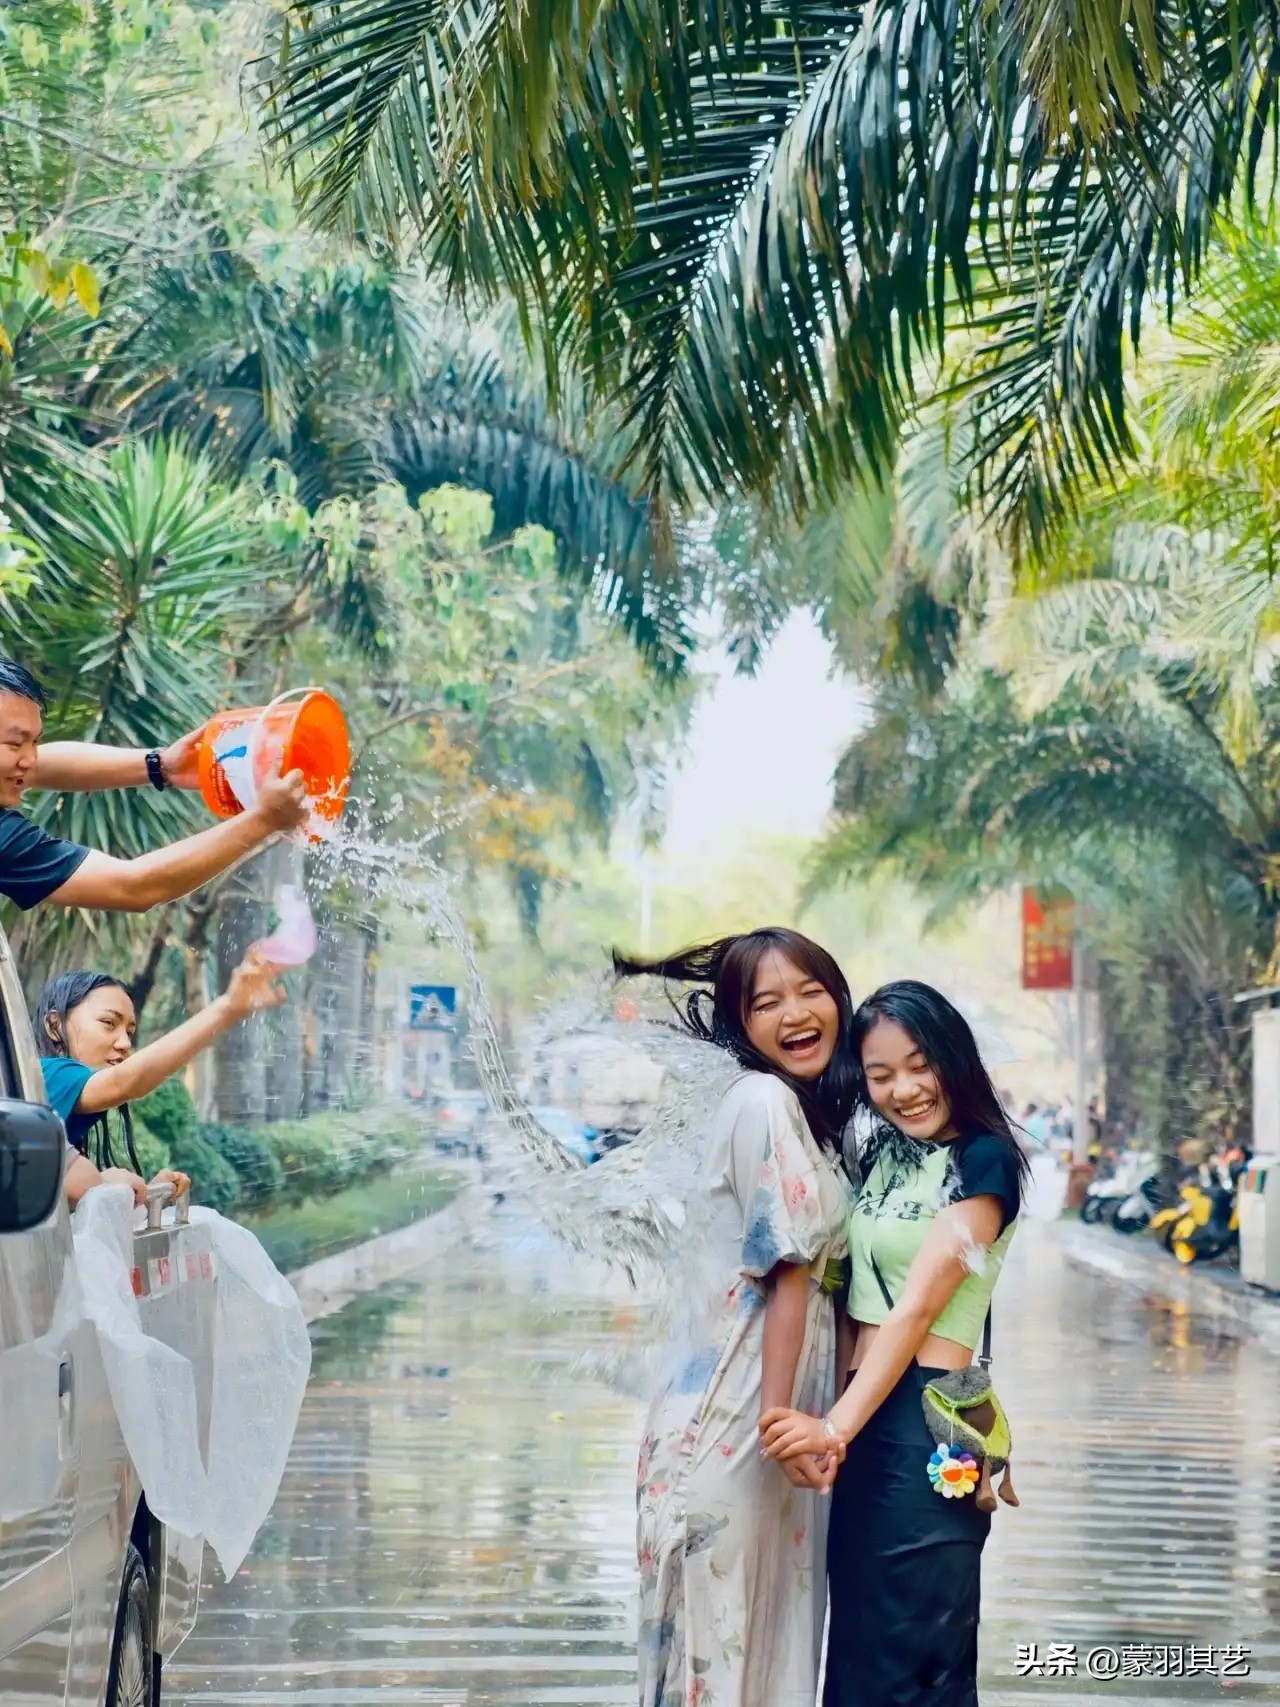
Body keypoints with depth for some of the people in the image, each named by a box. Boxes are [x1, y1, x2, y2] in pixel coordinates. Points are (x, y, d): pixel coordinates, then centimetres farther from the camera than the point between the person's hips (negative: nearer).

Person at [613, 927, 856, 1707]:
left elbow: (814, 1274, 13)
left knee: (770, 1626, 14)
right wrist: (778, 1417, -17)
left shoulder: (809, 1111, 15)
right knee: (720, 1638, -1)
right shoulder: (766, 1101, -13)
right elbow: (790, 1269, -16)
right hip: (737, 1413, -9)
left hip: (775, 1408, 9)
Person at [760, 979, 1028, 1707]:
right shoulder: (881, 1153, 13)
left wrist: (837, 1427, -24)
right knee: (857, 1641, 15)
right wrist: (835, 1420, -1)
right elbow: (856, 1296, 12)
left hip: (927, 1421, -7)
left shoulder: (981, 1162, -9)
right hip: (864, 1413, 8)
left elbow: (918, 1307, -17)